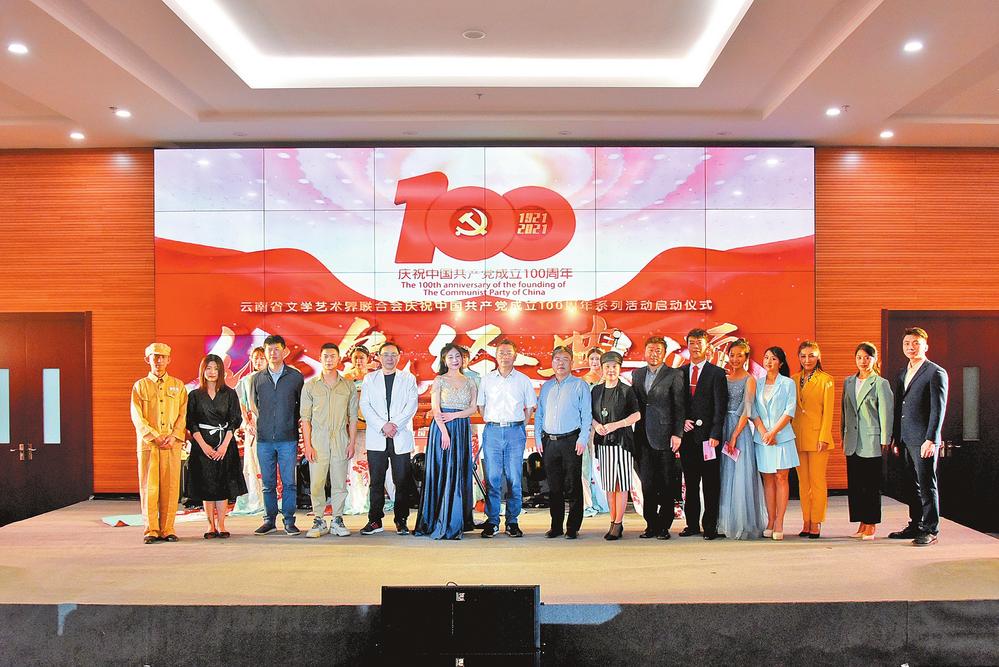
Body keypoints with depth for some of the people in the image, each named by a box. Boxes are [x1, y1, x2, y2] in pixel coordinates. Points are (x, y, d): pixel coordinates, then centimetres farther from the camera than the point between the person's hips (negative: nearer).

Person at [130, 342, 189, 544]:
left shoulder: (178, 386, 13)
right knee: (149, 487, -1)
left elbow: (183, 414, 6)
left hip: (173, 444, 1)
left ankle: (167, 529, 7)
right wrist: (155, 437, -10)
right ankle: (150, 530, 5)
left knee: (170, 487, 0)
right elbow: (137, 417, 1)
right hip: (147, 443, -1)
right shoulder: (140, 386, 9)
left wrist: (173, 437, -9)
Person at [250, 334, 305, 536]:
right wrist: (262, 423, 12)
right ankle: (269, 520, 18)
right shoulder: (257, 378, 8)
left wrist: (292, 423, 5)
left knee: (289, 482, -1)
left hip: (288, 438, -2)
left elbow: (302, 404, 9)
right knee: (268, 483, 8)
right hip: (264, 439, 2)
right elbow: (253, 404, 20)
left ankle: (289, 521, 8)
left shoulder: (295, 376, 2)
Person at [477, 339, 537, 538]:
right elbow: (481, 405, 16)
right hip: (492, 431, 1)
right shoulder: (487, 379, 9)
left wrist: (521, 426, 4)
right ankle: (492, 521, 7)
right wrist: (489, 422, 7)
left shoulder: (523, 380, 6)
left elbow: (530, 407, 11)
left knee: (515, 478, 1)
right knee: (492, 478, 0)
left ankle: (512, 522, 9)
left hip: (515, 432, -1)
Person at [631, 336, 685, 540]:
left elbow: (679, 406, -4)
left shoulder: (674, 375, 0)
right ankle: (651, 525, 15)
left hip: (664, 436, -4)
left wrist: (677, 434, -11)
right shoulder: (637, 374, 14)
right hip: (643, 437, 4)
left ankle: (664, 526, 11)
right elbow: (634, 404, 14)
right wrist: (634, 434, 7)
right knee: (647, 483, 7)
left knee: (665, 484, 2)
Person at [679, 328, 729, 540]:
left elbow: (720, 407, -6)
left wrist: (715, 435, -13)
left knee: (711, 483, 0)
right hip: (687, 434, 4)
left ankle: (710, 526, 8)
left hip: (707, 435, -4)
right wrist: (682, 421, -3)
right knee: (690, 482, 10)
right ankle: (692, 524, 18)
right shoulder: (680, 372, 11)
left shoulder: (717, 373, 0)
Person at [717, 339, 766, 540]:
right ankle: (726, 523, 16)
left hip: (740, 430, -5)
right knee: (724, 476, 8)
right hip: (722, 428, 5)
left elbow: (747, 411, -9)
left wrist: (734, 436, -15)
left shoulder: (749, 380, -3)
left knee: (740, 477, -3)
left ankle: (743, 525, 6)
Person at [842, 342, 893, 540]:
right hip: (852, 442, 5)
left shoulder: (881, 383, -4)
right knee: (854, 484, 7)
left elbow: (886, 413, -6)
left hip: (871, 442, -5)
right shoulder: (848, 382, 12)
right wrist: (843, 436, 14)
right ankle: (862, 524, 16)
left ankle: (871, 525, 10)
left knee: (871, 485, 1)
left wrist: (884, 440, -9)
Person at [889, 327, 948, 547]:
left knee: (927, 485, -2)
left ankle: (930, 530, 5)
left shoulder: (936, 373, -5)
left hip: (924, 441, -7)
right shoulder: (901, 375, 17)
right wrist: (896, 439, 15)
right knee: (913, 485, 13)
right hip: (906, 440, 7)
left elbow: (938, 409, -11)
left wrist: (931, 439, -17)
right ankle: (916, 526, 22)